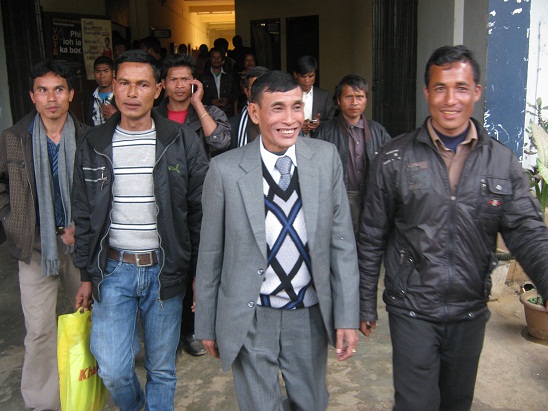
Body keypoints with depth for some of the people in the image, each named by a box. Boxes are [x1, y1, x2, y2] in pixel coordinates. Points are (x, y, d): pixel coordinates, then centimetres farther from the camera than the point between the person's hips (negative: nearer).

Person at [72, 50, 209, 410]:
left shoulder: (184, 143, -5)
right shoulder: (94, 146, 2)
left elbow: (200, 213, -2)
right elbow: (84, 216, 9)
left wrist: (200, 273, -4)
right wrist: (87, 275, 9)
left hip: (165, 269, -1)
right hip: (113, 269, 2)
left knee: (162, 369, 11)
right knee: (112, 371, 2)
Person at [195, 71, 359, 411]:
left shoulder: (326, 158, -6)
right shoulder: (225, 170, -11)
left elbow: (342, 241, -3)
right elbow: (210, 253, -3)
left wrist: (347, 316, -5)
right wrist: (207, 325, 3)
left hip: (311, 315, 2)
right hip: (250, 319, -2)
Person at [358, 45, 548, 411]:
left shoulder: (503, 162, -2)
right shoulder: (395, 159, -7)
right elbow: (372, 238, -2)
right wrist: (366, 304, 2)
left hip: (471, 312, 3)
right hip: (411, 310, -2)